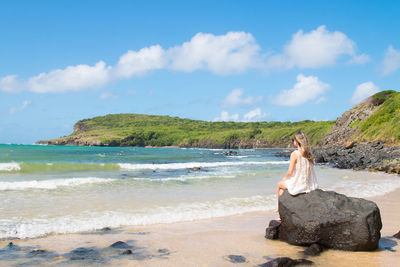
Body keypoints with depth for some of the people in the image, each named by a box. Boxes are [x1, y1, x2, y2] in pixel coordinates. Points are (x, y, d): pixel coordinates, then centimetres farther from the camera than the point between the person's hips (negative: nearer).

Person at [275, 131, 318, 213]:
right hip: (310, 184, 7)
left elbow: (290, 172, -16)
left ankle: (279, 208, 35)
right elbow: (308, 170, 10)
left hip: (298, 184, -6)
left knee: (280, 184, 23)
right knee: (285, 182, 34)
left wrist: (285, 179, 6)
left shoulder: (295, 154, -18)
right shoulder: (309, 153, 1)